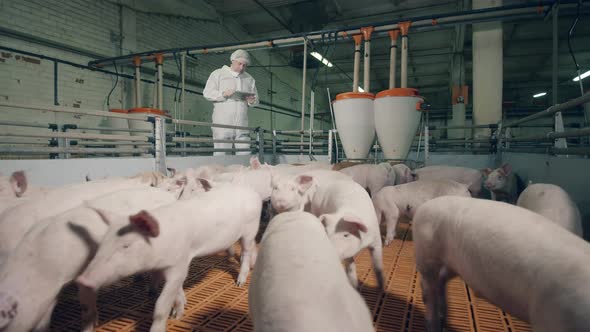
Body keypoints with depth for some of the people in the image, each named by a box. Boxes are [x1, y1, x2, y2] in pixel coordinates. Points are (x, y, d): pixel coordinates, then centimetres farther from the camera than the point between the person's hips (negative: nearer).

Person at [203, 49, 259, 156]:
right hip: (222, 123, -3)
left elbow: (256, 99, 21)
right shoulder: (218, 74, 10)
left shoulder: (249, 79, 21)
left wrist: (252, 101, -3)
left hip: (242, 124, 3)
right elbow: (207, 93, 3)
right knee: (220, 153, -4)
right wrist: (223, 94, -13)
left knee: (245, 153, -2)